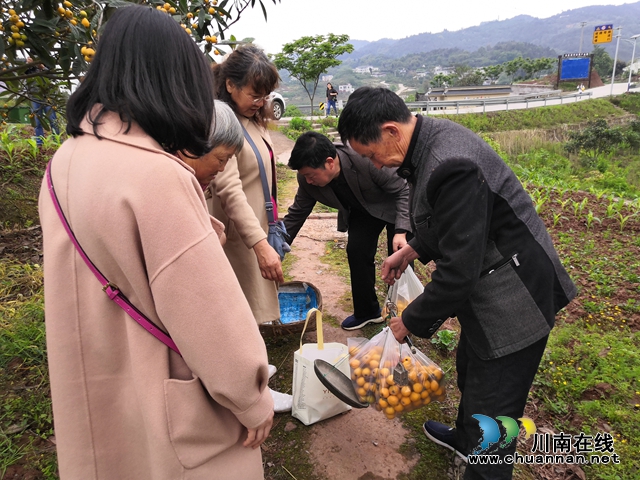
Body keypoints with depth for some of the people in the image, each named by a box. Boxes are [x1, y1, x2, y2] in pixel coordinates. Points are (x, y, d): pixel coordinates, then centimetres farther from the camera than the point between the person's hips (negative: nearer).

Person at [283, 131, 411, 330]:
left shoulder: (367, 160, -40)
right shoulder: (308, 180, -23)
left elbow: (402, 190, -28)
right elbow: (296, 213, -8)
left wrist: (401, 231, -38)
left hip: (394, 206, -4)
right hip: (362, 211, 4)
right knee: (356, 252, -8)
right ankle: (366, 311, 11)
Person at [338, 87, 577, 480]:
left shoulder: (451, 166, -32)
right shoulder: (432, 140, 0)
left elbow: (458, 271, -29)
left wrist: (410, 322, -15)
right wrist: (410, 251, 12)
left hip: (513, 299, -10)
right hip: (486, 288, 10)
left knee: (490, 415, 5)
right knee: (470, 372, 30)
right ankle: (465, 440, 56)